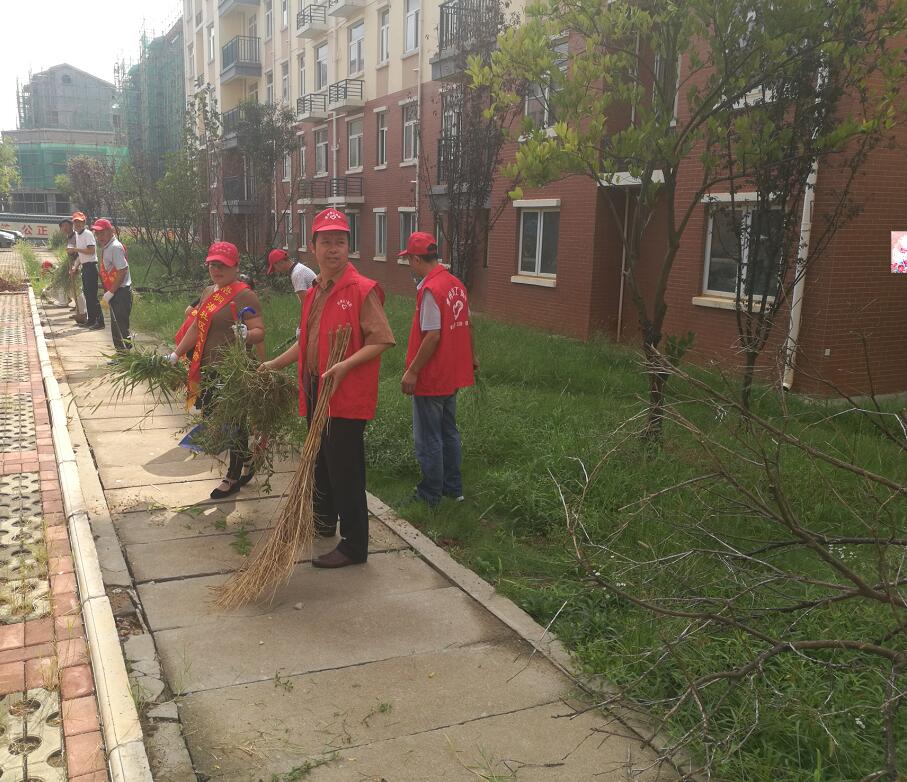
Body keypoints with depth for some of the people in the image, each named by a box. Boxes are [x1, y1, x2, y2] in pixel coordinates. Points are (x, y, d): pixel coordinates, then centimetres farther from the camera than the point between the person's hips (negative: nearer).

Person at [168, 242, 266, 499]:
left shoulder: (245, 296, -12)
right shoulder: (208, 293, 14)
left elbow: (260, 332, -17)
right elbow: (196, 328, 20)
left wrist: (245, 334, -37)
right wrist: (176, 355, 19)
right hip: (209, 369, 8)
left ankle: (233, 478, 16)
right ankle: (246, 459, 33)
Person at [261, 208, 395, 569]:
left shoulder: (362, 289, -13)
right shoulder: (314, 292, 13)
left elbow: (382, 339, -17)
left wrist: (346, 365, -27)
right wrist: (275, 363, 20)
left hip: (347, 396, -8)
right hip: (315, 393, 8)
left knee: (345, 471, -4)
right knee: (321, 463, 22)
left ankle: (354, 545, 7)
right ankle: (323, 521, 43)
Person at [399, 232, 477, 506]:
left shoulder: (430, 289, -21)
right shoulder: (457, 284, 4)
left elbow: (432, 336, -25)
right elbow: (466, 326, 13)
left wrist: (412, 371, -19)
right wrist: (471, 357, 26)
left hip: (431, 379, -9)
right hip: (453, 375, 9)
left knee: (428, 440, 5)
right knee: (449, 432, 20)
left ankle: (431, 494, 15)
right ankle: (454, 488, 30)